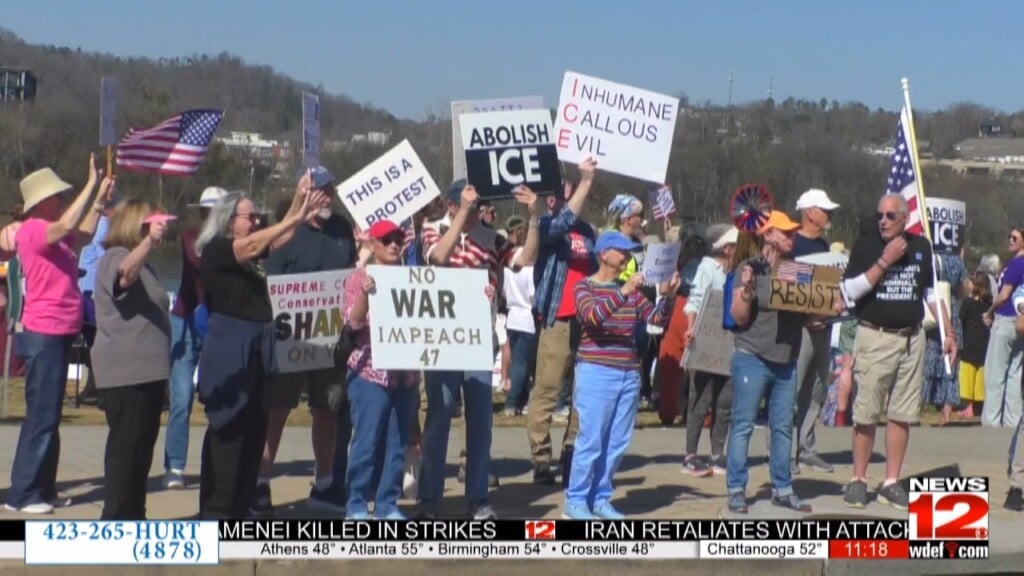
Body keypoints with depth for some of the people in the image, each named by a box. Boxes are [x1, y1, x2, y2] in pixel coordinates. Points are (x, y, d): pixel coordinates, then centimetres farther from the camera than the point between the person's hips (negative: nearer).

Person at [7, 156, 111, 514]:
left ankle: (41, 489, 21)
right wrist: (91, 184, -23)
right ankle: (22, 493, -4)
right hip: (43, 335, -10)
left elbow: (82, 235, 26)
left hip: (58, 335, 10)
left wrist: (100, 200, 17)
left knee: (49, 417, 14)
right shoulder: (32, 230, -12)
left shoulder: (51, 234, 14)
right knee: (41, 417, -8)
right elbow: (67, 225, -29)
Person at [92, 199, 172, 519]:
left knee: (142, 445, 12)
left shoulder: (143, 264, 20)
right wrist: (148, 241, -50)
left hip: (146, 369, 9)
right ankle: (115, 517, -8)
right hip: (124, 372, -9)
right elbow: (125, 275, -34)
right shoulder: (115, 257, -9)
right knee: (125, 444, -10)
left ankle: (133, 515, 18)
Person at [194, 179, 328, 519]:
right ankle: (215, 510, 0)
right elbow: (255, 244, -20)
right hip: (228, 350, -8)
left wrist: (298, 206, -4)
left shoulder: (251, 255, 15)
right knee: (227, 431, -6)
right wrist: (297, 217, -23)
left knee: (254, 430, 9)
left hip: (256, 349, 8)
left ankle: (239, 508, 18)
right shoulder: (216, 250, -7)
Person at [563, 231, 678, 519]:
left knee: (617, 442, 7)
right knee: (591, 440, -6)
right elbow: (592, 316, -21)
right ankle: (575, 500, 2)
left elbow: (657, 318, 8)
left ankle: (600, 498, 17)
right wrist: (623, 293, -31)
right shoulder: (585, 286, -2)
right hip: (597, 373, -6)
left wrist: (668, 296, -10)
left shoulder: (631, 289, 14)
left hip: (629, 374, 6)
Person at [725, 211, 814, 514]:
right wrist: (745, 290, -23)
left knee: (783, 427, 9)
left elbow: (804, 315, 18)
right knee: (743, 426, -3)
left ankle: (782, 488, 17)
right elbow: (739, 317, -6)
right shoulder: (749, 268, -4)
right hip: (752, 358, -5)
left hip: (786, 361, 5)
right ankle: (736, 490, 3)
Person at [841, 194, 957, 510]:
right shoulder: (866, 245, -1)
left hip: (911, 339, 3)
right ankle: (858, 480, 5)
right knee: (866, 413, -4)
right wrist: (884, 261, -16)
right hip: (874, 338, -3)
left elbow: (932, 291, 16)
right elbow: (850, 289, -12)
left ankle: (891, 483, 10)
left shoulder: (921, 246, 9)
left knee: (902, 414, 4)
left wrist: (948, 332, 11)